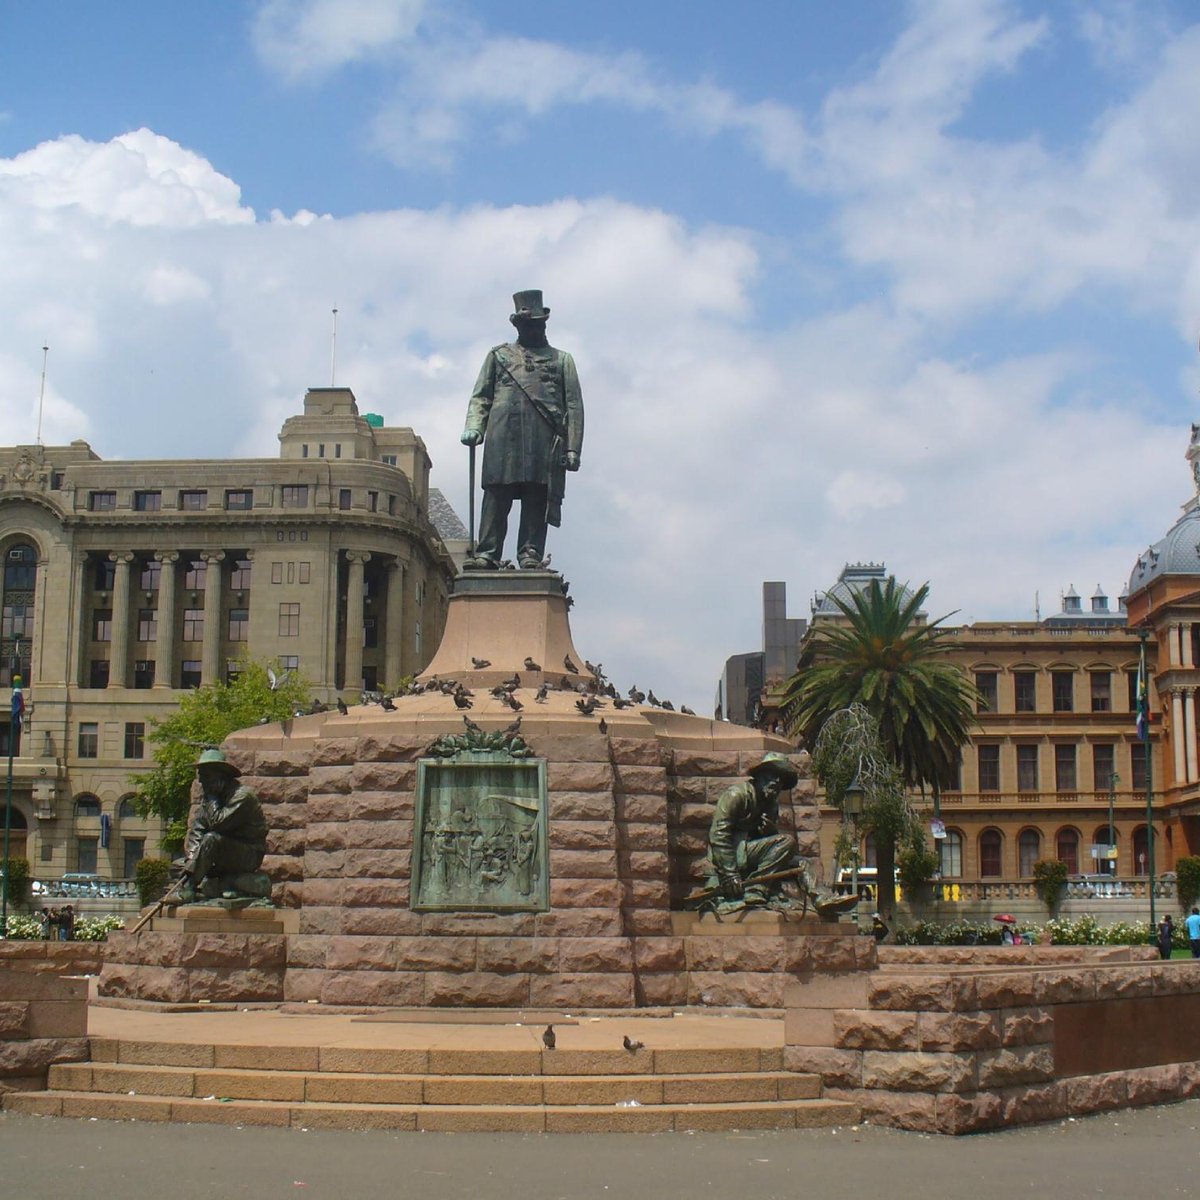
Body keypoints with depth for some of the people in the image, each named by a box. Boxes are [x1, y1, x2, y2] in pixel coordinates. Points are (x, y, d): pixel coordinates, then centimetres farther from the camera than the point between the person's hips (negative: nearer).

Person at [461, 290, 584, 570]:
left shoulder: (562, 360, 22)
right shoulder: (498, 355, 25)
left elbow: (574, 407, 13)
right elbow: (480, 397, 17)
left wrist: (573, 448, 0)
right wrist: (473, 427, -3)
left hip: (545, 442, 0)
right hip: (503, 438, 0)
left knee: (537, 502, -7)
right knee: (496, 497, -9)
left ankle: (531, 555, -9)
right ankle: (486, 555, -13)